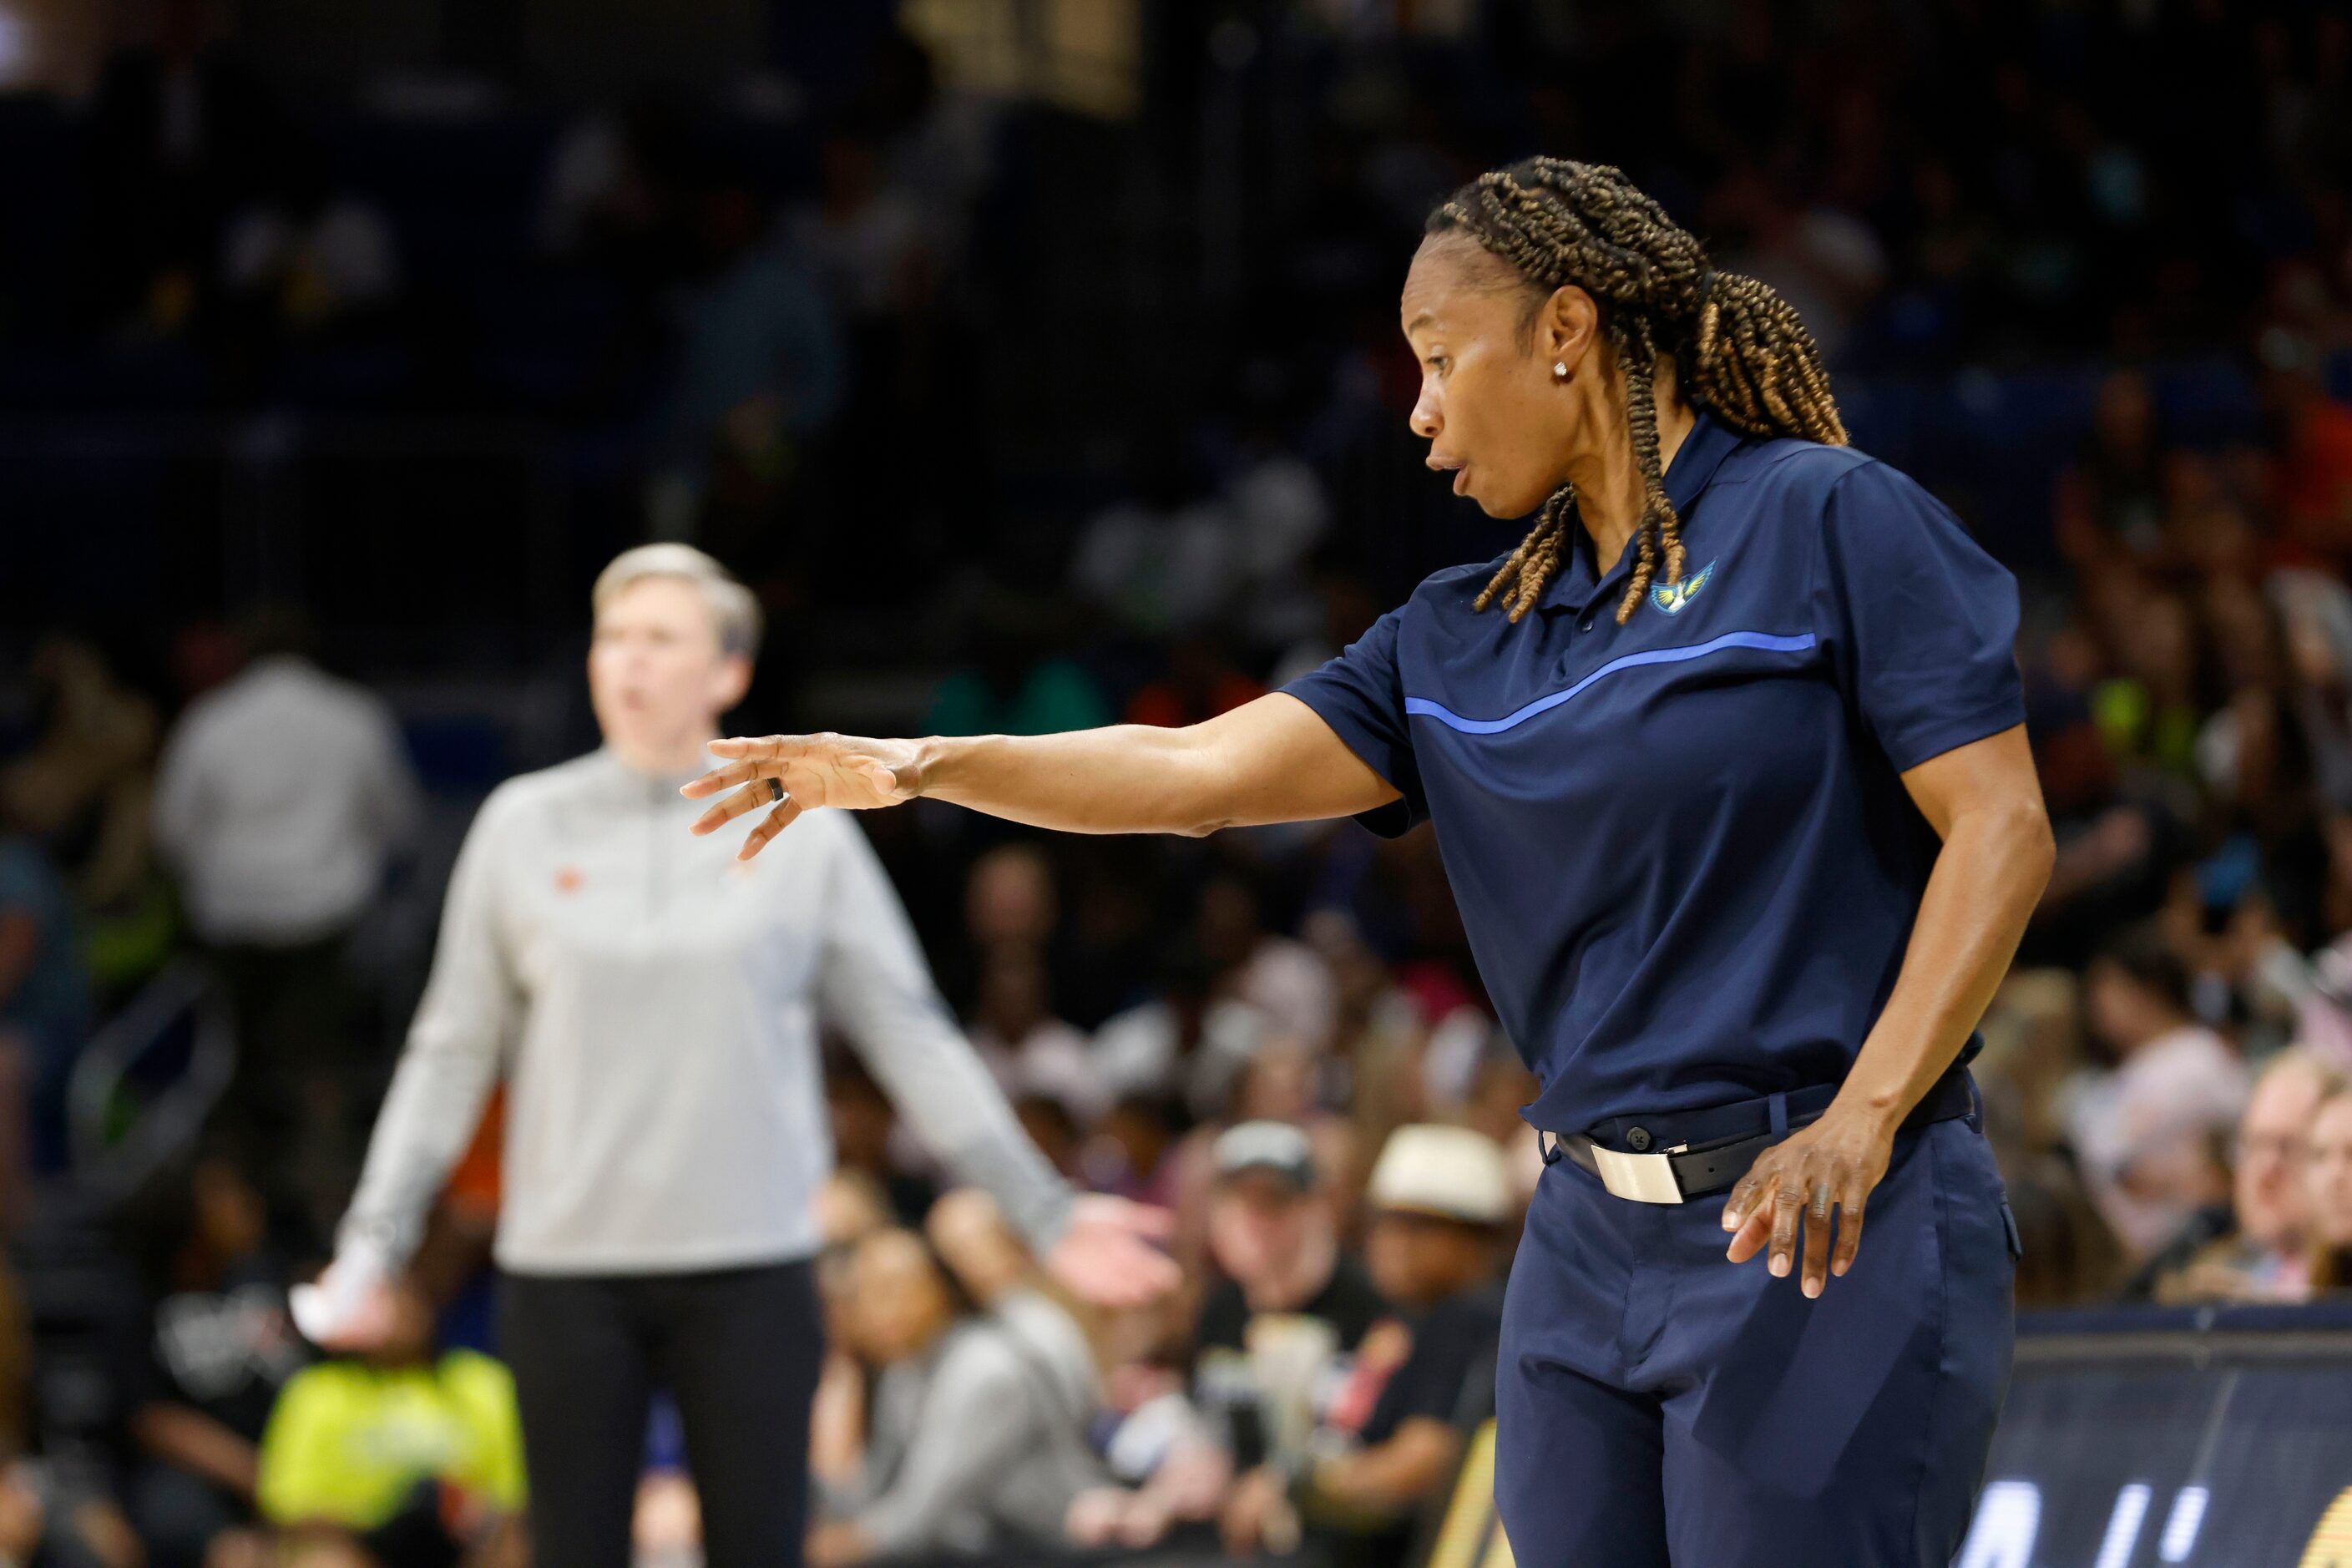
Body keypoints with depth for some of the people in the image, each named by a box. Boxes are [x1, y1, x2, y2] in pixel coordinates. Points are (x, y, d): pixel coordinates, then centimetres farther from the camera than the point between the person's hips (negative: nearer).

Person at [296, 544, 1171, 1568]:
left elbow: (913, 1042, 6)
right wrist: (373, 1242, 5)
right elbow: (453, 1053, 9)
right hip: (565, 1264, 1)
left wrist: (1044, 1215, 1)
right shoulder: (525, 827, 5)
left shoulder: (803, 836, 3)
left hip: (748, 1264, -1)